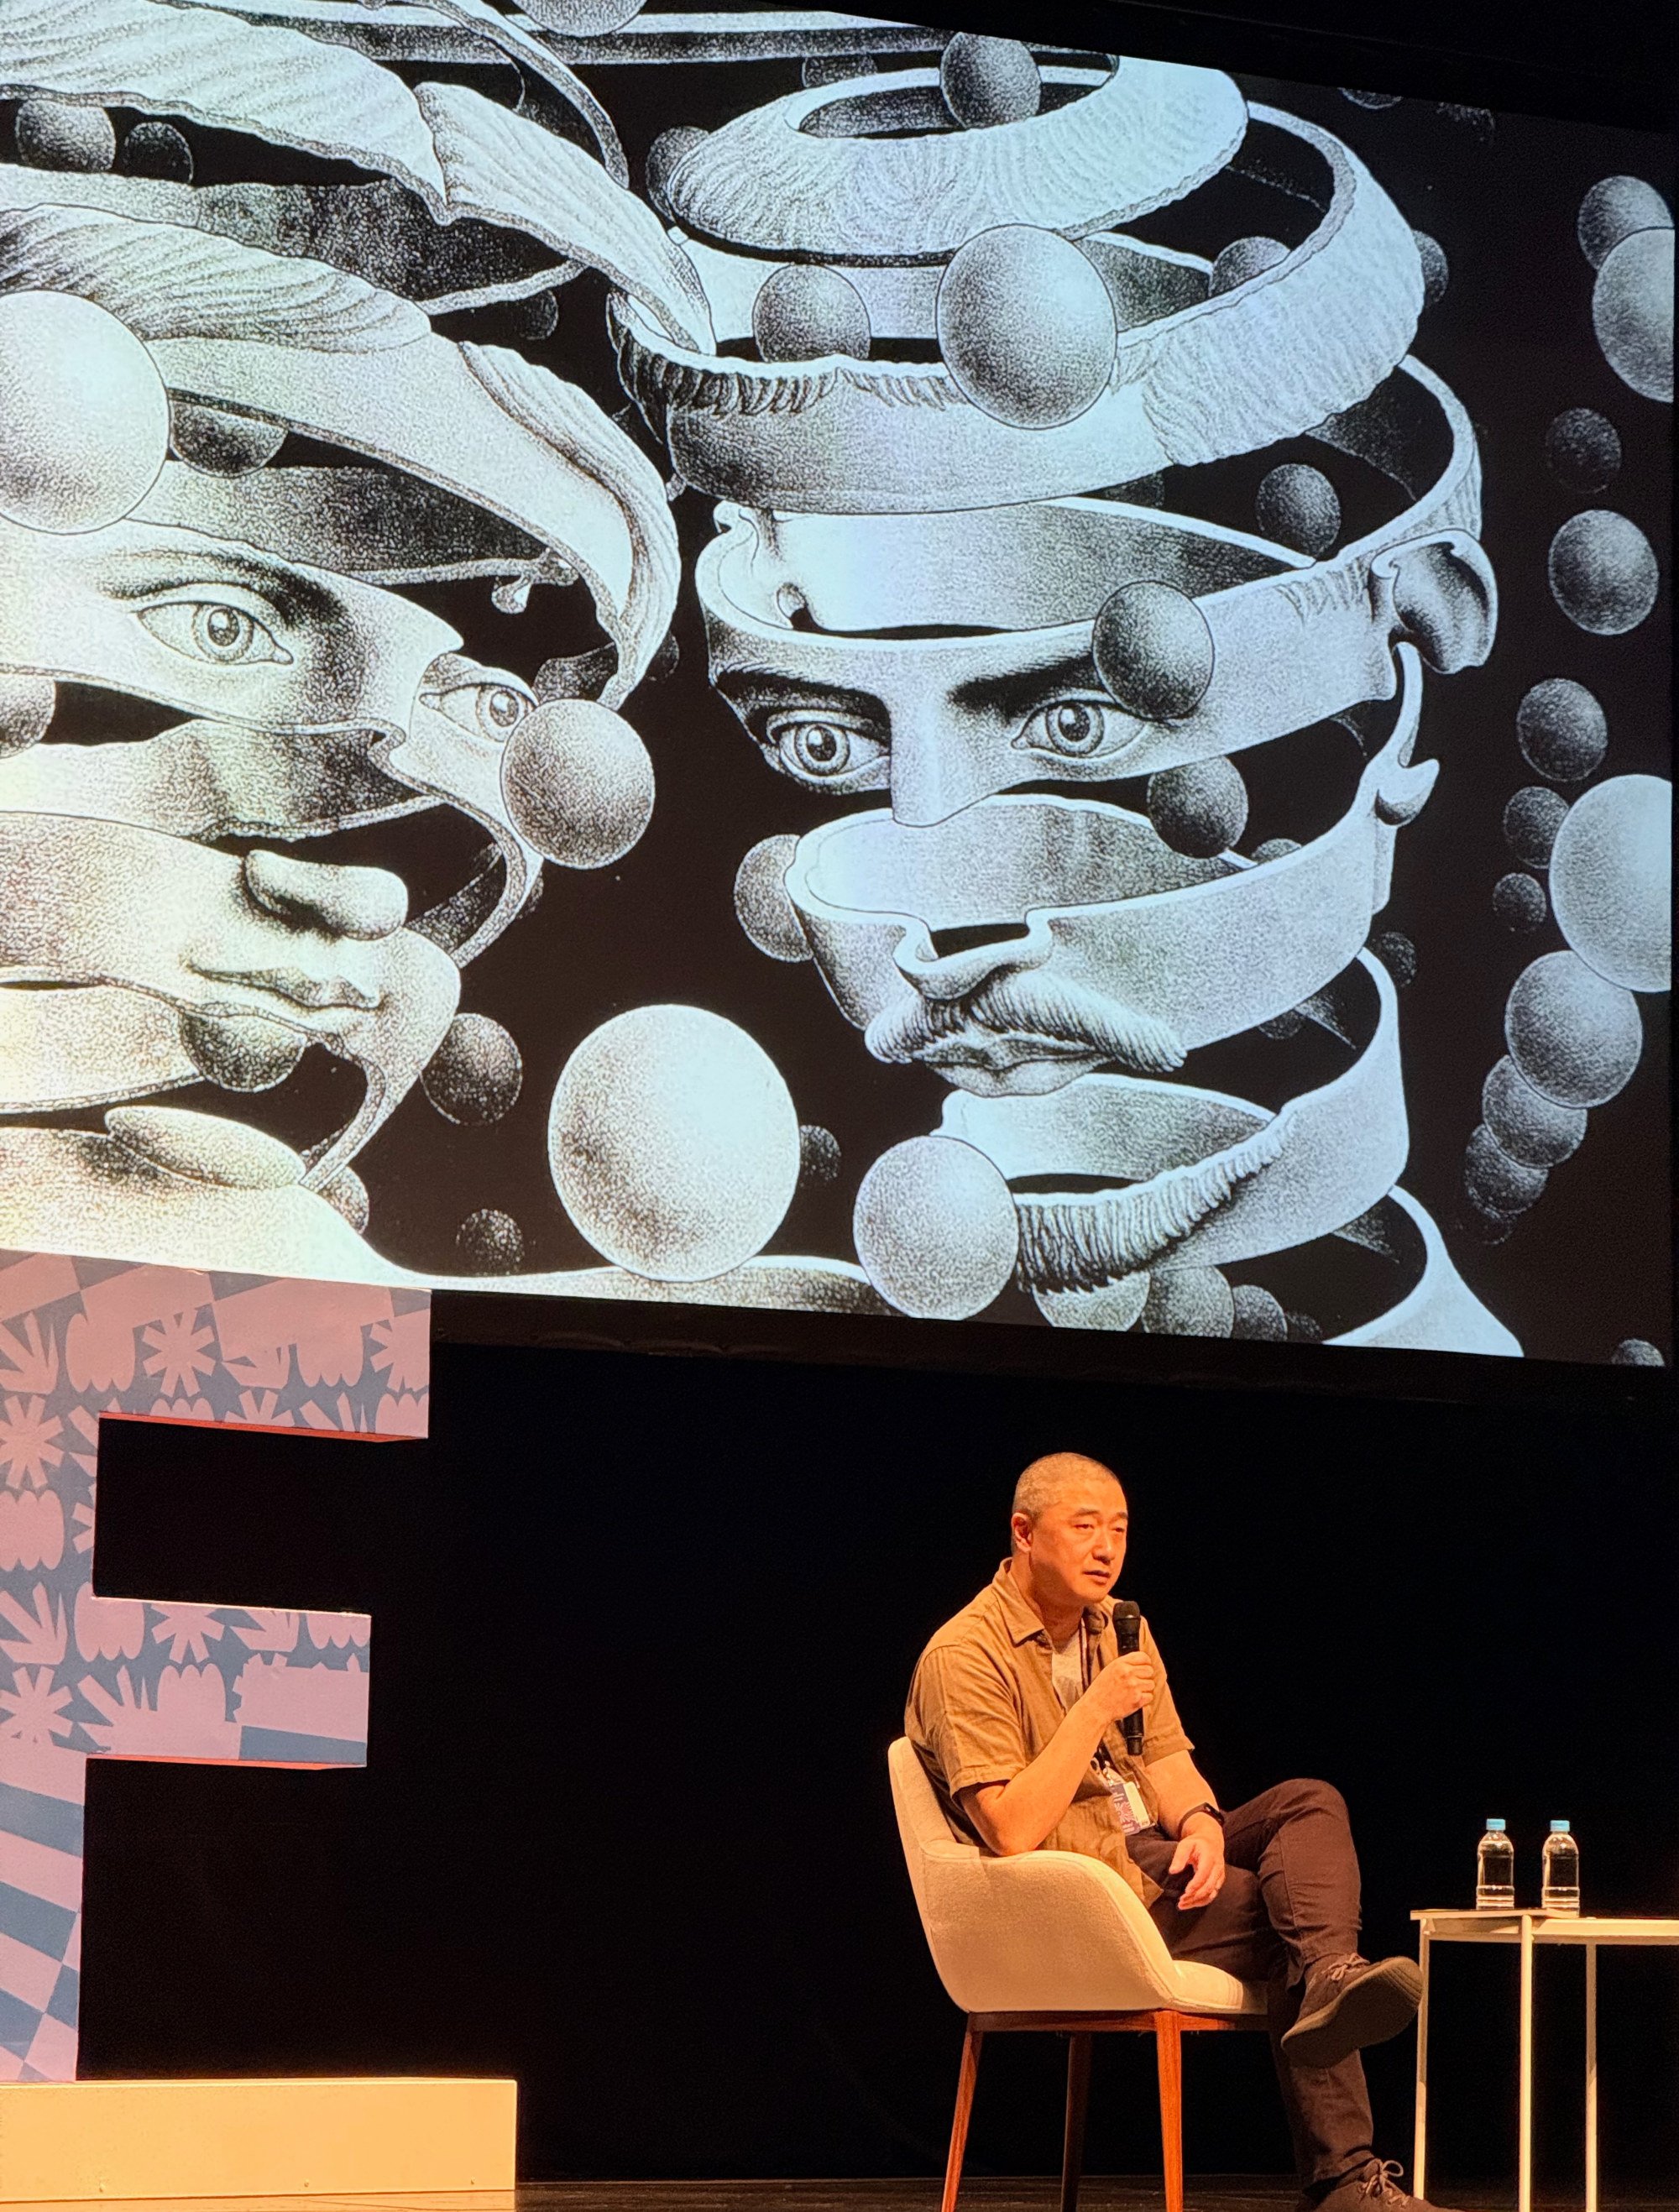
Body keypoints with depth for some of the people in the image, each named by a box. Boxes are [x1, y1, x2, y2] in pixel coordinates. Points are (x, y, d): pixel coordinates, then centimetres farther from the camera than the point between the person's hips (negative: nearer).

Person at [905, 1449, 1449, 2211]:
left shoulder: (1117, 1628, 14)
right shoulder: (965, 1656, -14)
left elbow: (1169, 1768, 9)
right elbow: (1011, 1832, -23)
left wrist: (1202, 1825, -15)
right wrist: (1096, 1710, -23)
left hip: (1155, 1860, 8)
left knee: (1311, 1804, -16)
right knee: (1296, 1917, -20)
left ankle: (1334, 1979, -39)